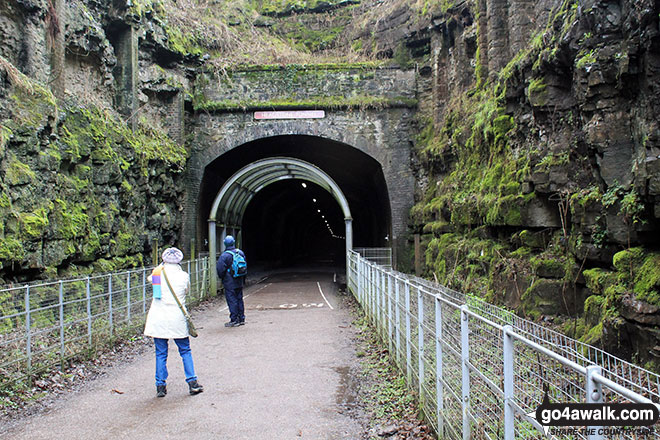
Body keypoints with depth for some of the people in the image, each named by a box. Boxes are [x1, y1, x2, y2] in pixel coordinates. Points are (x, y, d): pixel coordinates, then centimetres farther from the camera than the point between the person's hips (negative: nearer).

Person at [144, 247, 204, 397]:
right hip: (177, 319, -1)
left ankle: (160, 386, 11)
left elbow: (150, 279, 20)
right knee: (185, 351, 12)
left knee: (161, 353, 9)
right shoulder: (184, 276, -4)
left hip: (158, 320, 1)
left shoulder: (157, 273, -2)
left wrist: (162, 265, 28)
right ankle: (192, 382, 8)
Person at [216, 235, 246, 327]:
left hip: (229, 283, -6)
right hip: (239, 282, 6)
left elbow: (220, 269, -14)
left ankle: (234, 320, 1)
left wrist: (221, 277, 6)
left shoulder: (224, 255, -17)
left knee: (232, 300, -1)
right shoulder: (240, 252, 4)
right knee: (239, 299, 14)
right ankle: (241, 319, 20)